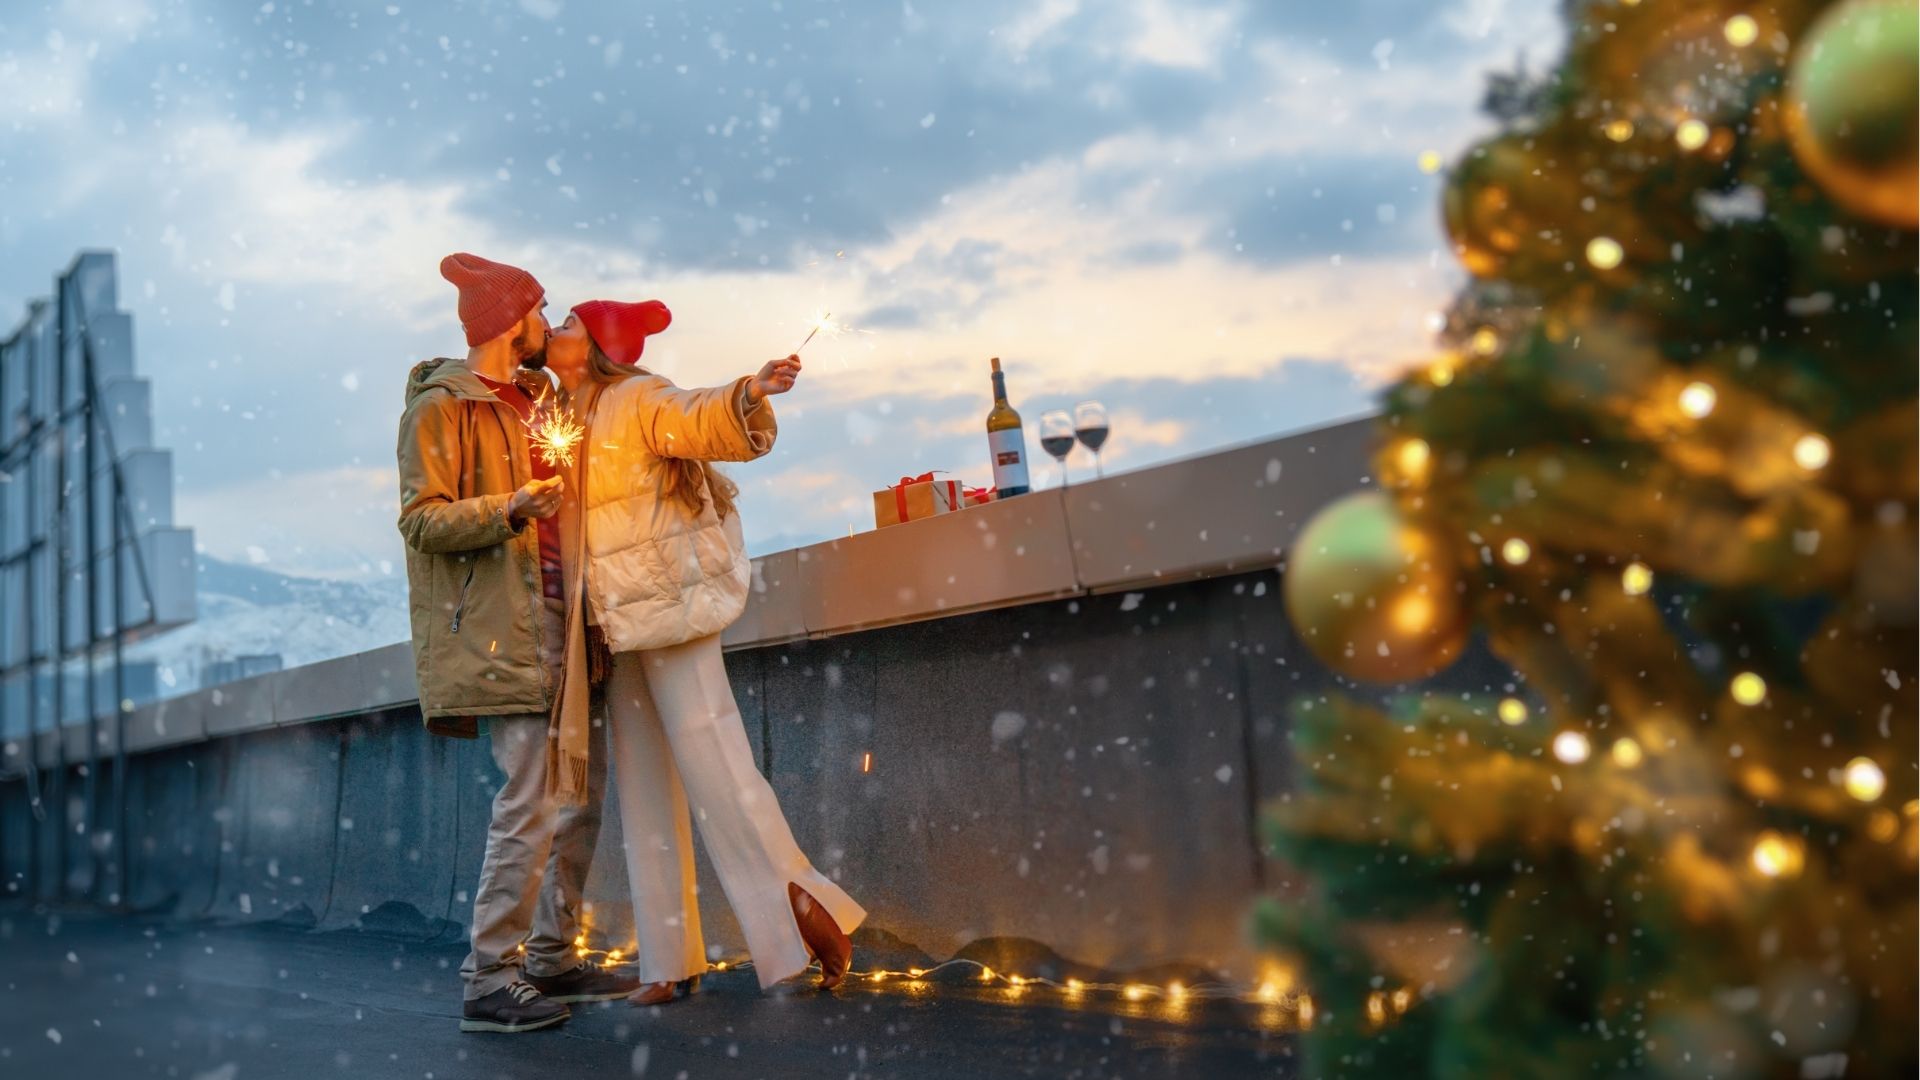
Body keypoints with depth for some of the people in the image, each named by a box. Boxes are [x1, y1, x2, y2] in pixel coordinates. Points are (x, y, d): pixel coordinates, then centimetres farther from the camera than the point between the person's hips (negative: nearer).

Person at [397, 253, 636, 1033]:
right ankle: (490, 981, -6)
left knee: (581, 790, 8)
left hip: (557, 617, 9)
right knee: (532, 798, -12)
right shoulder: (442, 408, -5)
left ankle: (551, 959, 17)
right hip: (500, 626, -9)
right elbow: (421, 521, -13)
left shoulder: (533, 401, 20)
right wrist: (509, 509, -26)